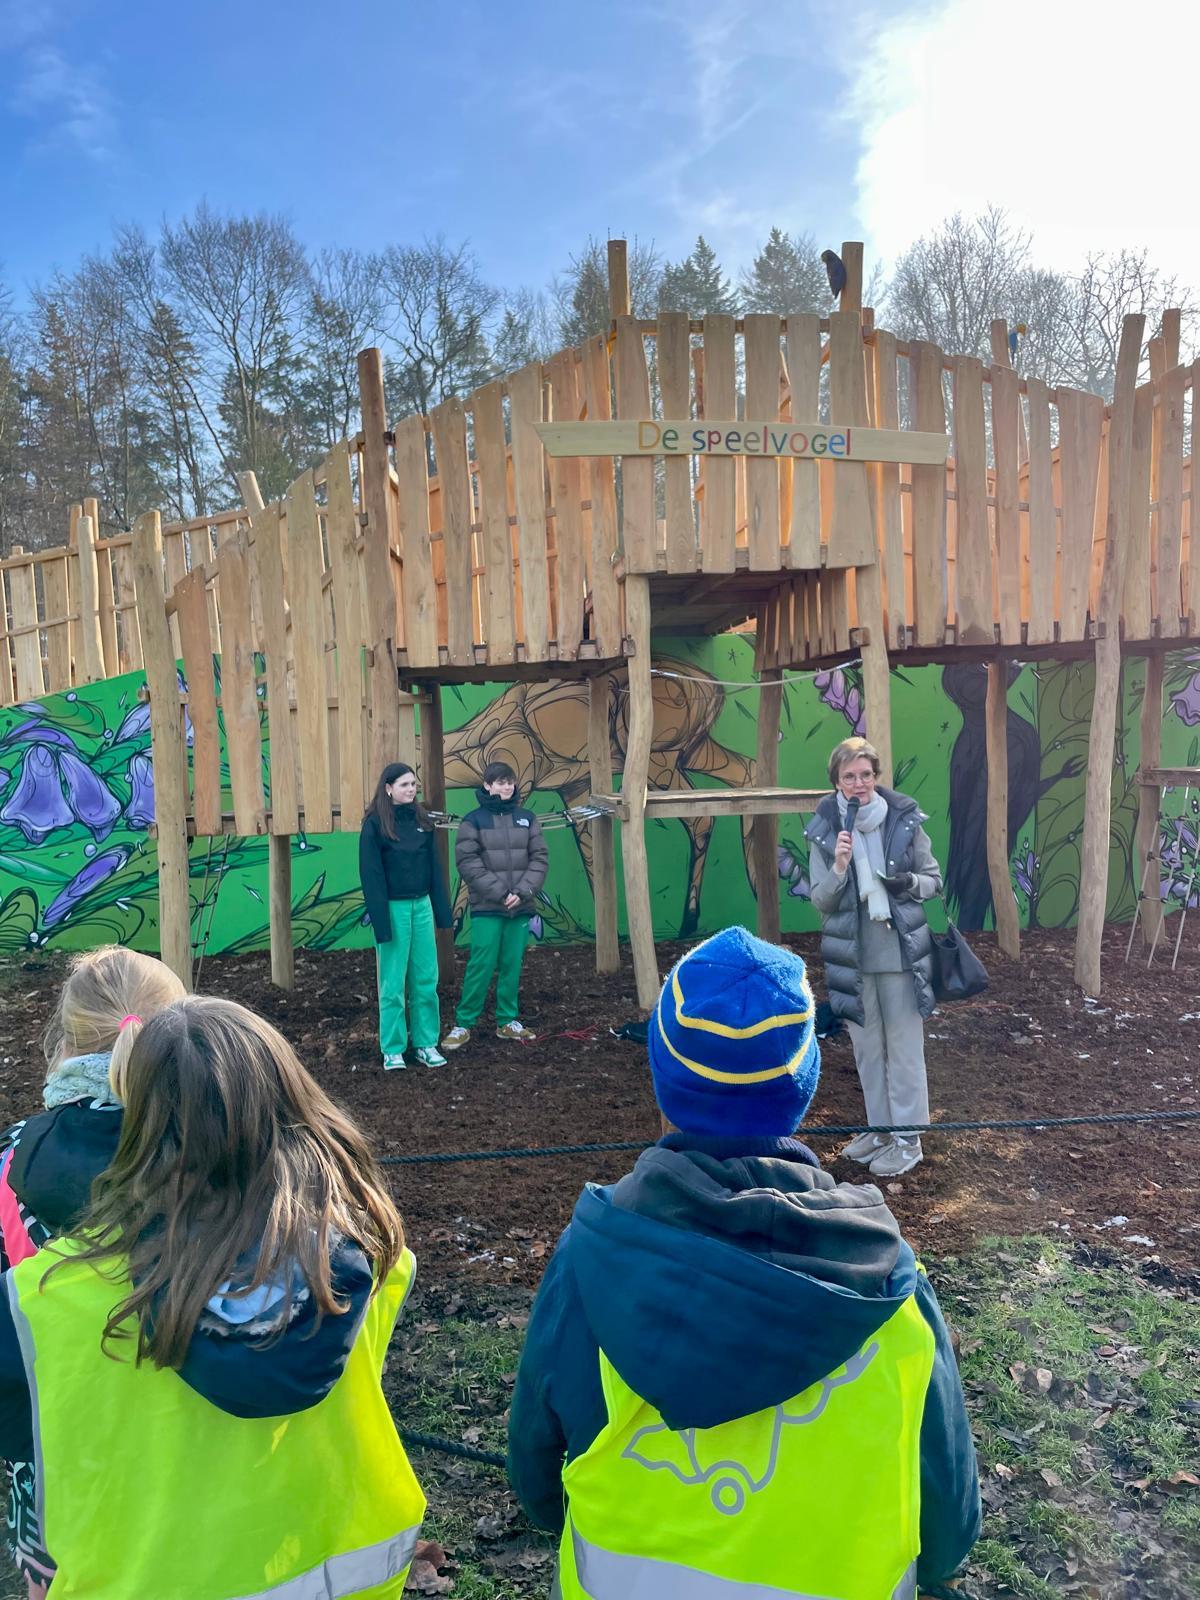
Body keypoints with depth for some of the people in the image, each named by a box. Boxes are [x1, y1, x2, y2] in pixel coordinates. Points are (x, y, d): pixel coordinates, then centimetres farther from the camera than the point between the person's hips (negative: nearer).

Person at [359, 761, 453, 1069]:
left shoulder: (422, 820, 8)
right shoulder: (375, 824, -7)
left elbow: (434, 867, 11)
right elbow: (371, 874, -9)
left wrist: (442, 910, 6)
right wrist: (380, 921, -14)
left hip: (421, 905, 5)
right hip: (394, 907, -5)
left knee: (426, 980, 8)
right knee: (393, 983, 3)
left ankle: (426, 1043, 18)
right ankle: (393, 1049, 13)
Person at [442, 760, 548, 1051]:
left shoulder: (527, 818, 8)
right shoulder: (474, 820, -2)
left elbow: (539, 858, 5)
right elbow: (467, 862, -9)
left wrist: (522, 891, -9)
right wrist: (500, 892, -14)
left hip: (520, 907, 4)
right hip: (487, 908, -3)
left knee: (512, 966, 9)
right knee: (481, 966, -4)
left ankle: (508, 1021, 21)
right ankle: (463, 1023, 7)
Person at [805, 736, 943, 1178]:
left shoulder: (905, 820, -6)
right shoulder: (824, 830, -4)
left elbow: (934, 880, 5)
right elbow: (819, 900, -3)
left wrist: (910, 882, -17)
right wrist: (839, 867, -21)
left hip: (901, 952, -2)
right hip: (852, 955, 2)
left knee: (904, 1047, 6)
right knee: (867, 1048, 15)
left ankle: (908, 1139, 20)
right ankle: (881, 1128, 33)